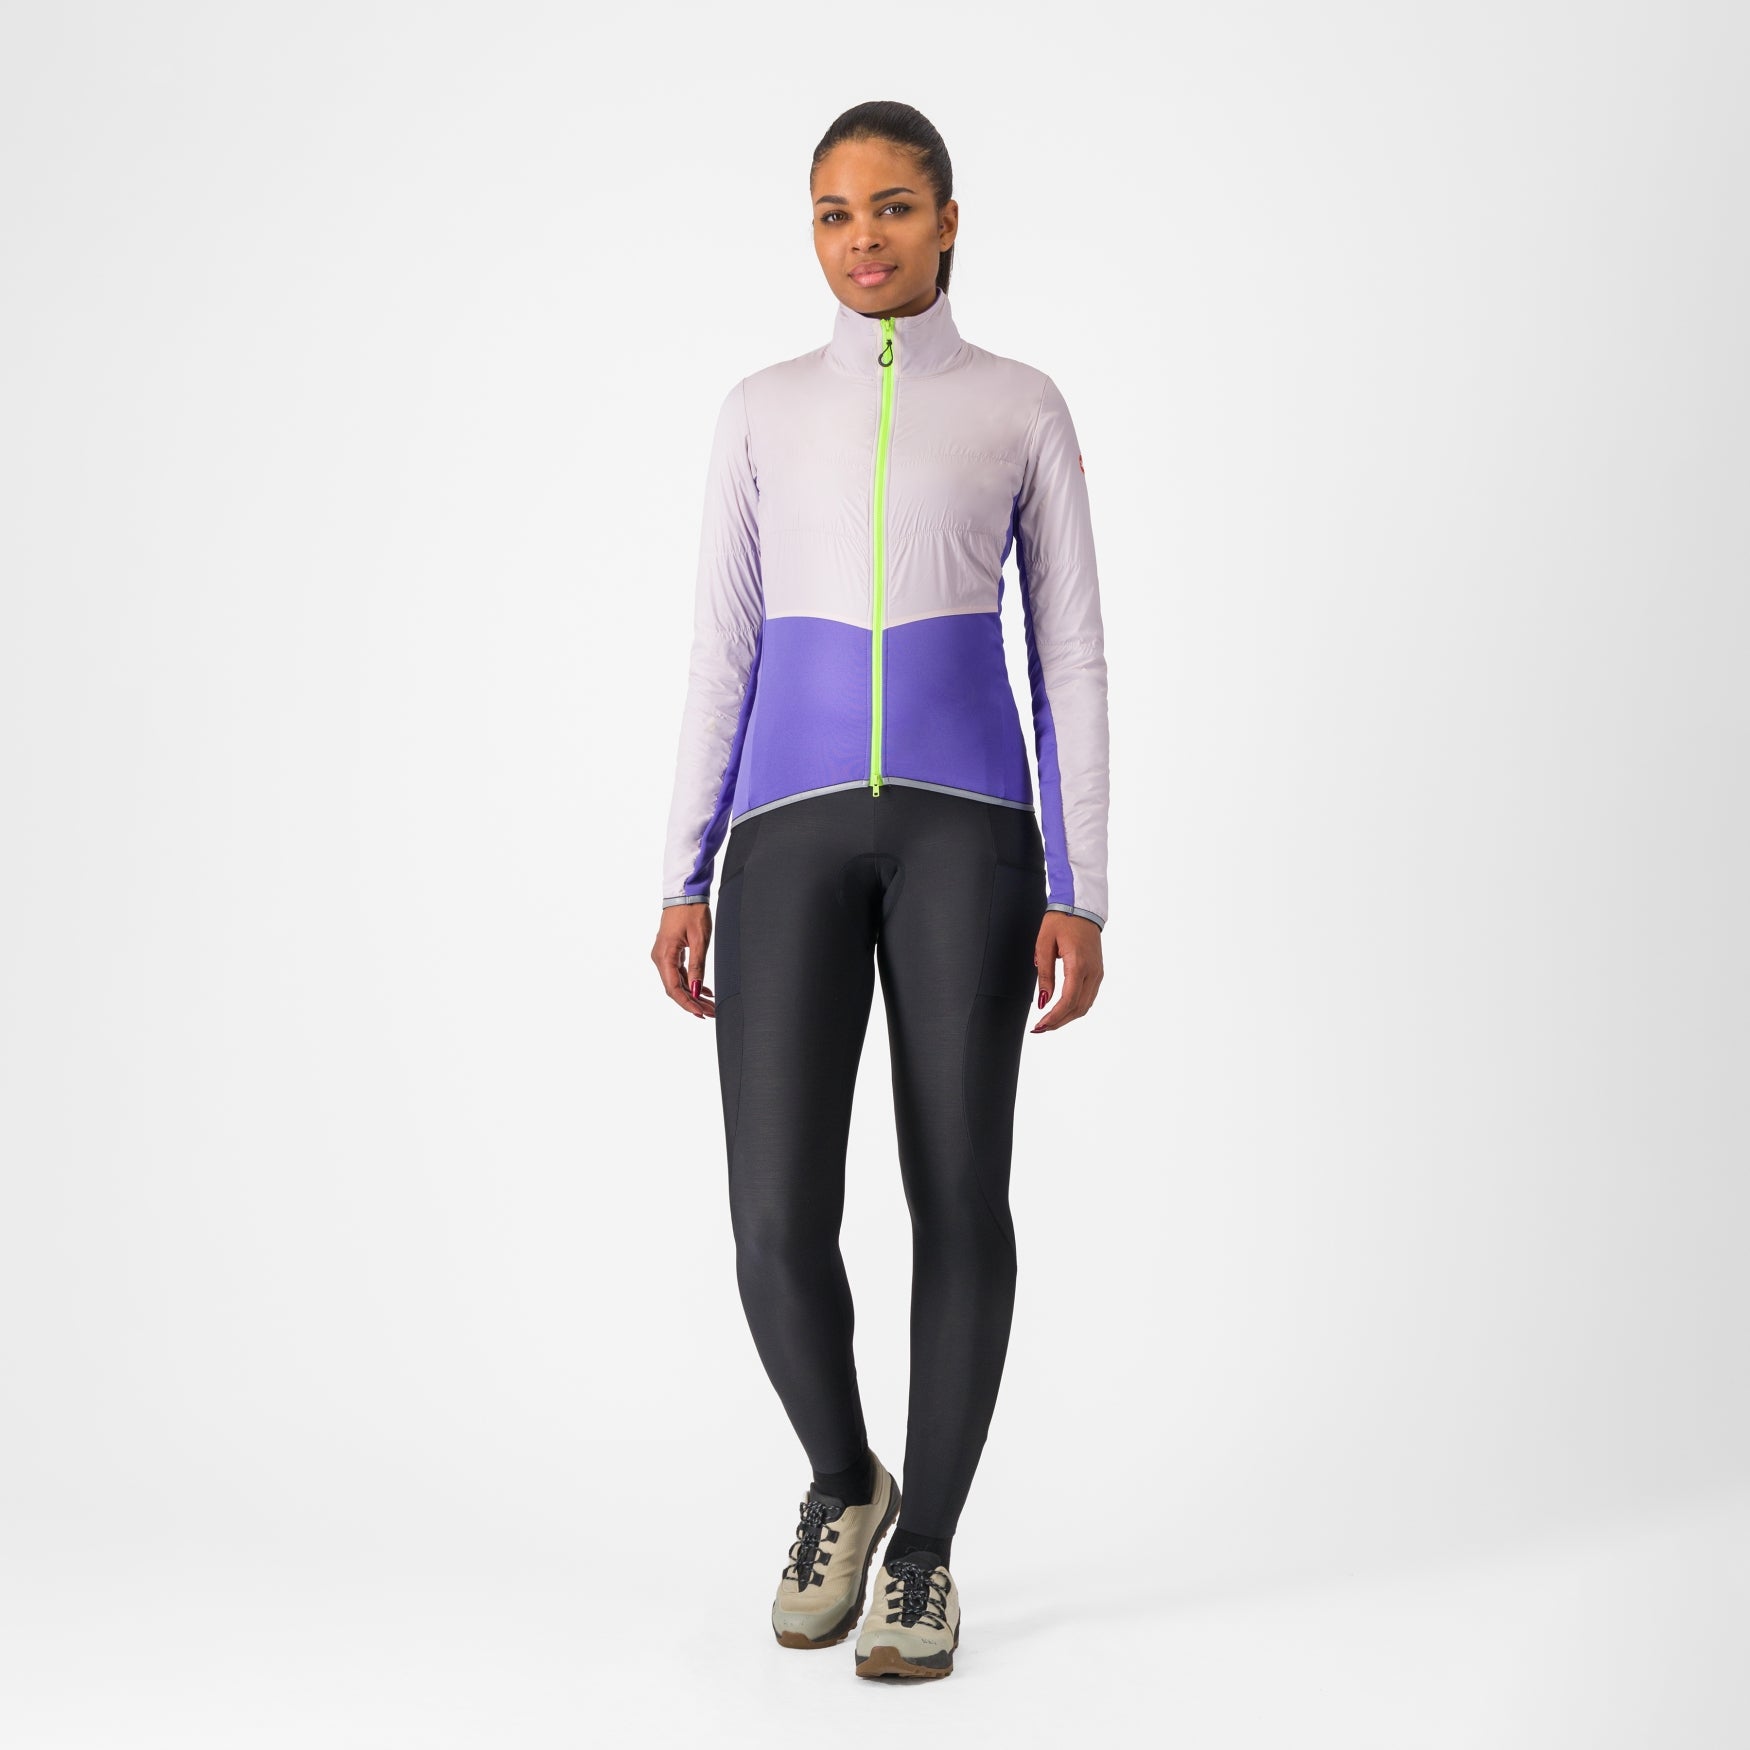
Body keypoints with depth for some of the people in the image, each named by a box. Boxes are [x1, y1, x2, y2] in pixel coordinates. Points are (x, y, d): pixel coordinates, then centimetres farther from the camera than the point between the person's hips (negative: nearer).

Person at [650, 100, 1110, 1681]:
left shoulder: (1021, 406, 10)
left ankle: (923, 1544, 19)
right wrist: (686, 879, 7)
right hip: (793, 828, 1)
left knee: (958, 1196, 1)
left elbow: (1070, 657, 7)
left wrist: (1079, 893, 0)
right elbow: (721, 654, 13)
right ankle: (841, 1477, 23)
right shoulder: (763, 410, 15)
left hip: (962, 822, -1)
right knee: (778, 1222, -7)